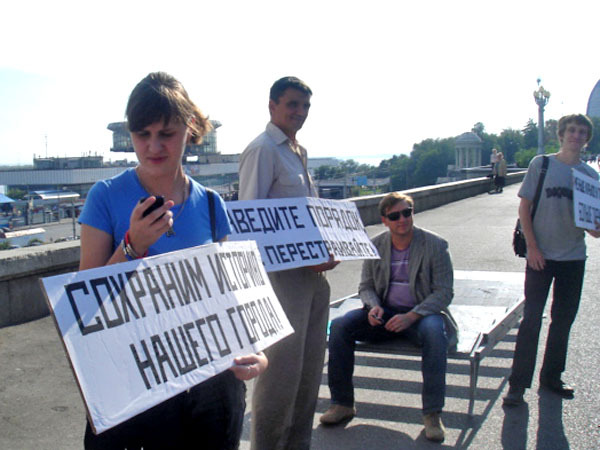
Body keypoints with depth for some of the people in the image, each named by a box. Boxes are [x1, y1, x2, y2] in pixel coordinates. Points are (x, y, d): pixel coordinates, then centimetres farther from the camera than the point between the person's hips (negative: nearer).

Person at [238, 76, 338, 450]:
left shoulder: (300, 152, 18)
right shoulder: (263, 149, -9)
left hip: (313, 272, 9)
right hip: (282, 274, -9)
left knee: (310, 366, 16)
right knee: (282, 366, -3)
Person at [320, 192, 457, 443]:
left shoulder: (434, 245, -7)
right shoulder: (375, 245, 3)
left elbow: (444, 292, -10)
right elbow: (366, 286, 11)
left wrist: (411, 316, -24)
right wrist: (373, 306, -14)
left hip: (422, 312, -3)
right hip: (384, 314, 3)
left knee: (434, 331, -38)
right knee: (339, 326, -19)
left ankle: (432, 413, -25)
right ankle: (342, 404, -7)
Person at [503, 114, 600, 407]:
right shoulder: (541, 164, -3)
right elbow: (524, 208, -3)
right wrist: (532, 247, -10)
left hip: (573, 257, 4)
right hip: (541, 255, -3)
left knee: (564, 319, 12)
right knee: (531, 320, -2)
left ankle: (551, 377, 27)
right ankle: (518, 383, 6)